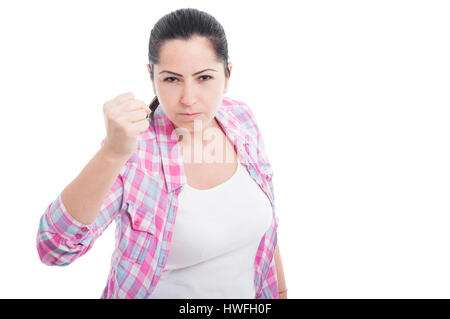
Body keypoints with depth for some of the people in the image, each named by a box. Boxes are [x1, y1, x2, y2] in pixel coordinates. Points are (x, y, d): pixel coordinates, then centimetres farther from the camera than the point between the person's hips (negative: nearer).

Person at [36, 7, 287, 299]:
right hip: (161, 292, -3)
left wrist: (279, 284, 9)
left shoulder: (241, 119, -12)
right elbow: (55, 248, -36)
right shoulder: (132, 147, -25)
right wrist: (113, 153, -48)